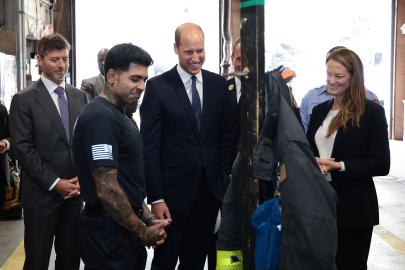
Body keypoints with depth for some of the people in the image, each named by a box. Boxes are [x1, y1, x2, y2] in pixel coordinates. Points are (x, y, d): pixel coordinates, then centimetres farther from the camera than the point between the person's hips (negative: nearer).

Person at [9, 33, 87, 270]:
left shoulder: (80, 96, 9)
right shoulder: (24, 99, -5)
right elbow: (23, 148, -10)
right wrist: (54, 183, -14)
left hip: (75, 192, 4)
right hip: (41, 195, -4)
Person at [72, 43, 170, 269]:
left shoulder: (118, 115, 11)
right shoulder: (100, 117, -19)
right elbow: (107, 190, -23)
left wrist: (147, 218, 6)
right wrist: (143, 232, -12)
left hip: (126, 232, 9)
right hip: (110, 236, -9)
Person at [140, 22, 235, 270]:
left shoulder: (219, 84, 5)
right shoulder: (158, 86, -6)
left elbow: (227, 135, 10)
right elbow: (151, 147, -8)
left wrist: (224, 179, 3)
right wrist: (156, 197, -12)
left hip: (210, 190, 4)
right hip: (174, 191, -3)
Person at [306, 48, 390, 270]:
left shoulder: (372, 112, -8)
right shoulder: (319, 110, 9)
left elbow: (381, 164, -12)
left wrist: (338, 166, -20)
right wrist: (313, 163, -8)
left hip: (354, 208, -5)